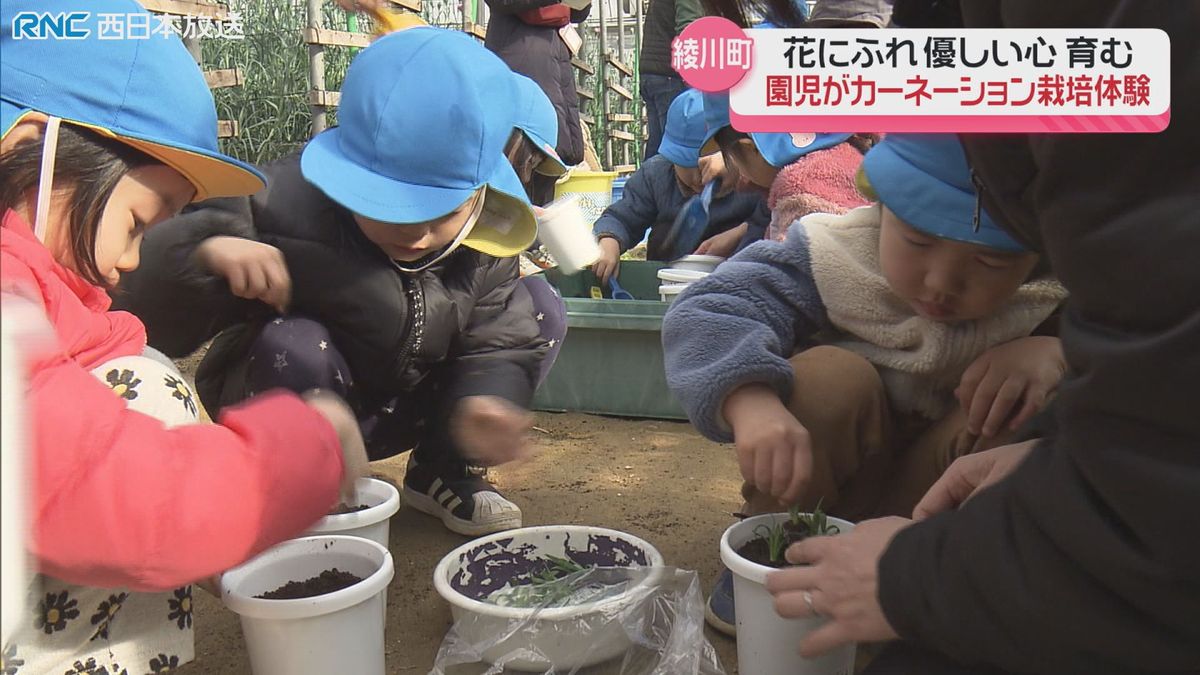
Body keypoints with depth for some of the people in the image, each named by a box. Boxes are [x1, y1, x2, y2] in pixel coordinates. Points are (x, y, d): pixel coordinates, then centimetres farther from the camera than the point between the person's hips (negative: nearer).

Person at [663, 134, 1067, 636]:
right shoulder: (835, 255, -24)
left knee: (1032, 415, -27)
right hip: (818, 480, -1)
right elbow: (706, 313, -33)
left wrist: (1055, 351, -36)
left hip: (929, 496, 2)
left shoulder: (1056, 301, -18)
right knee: (831, 376, -32)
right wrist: (750, 401, -53)